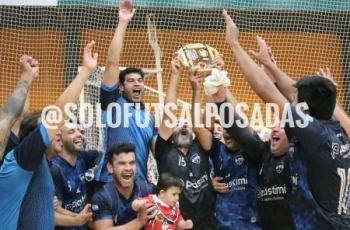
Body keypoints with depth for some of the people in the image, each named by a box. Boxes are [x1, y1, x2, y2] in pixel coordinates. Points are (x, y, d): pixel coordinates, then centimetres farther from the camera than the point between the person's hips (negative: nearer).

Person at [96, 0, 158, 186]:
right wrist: (122, 23, -5)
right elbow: (112, 62, -3)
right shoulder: (114, 103, 5)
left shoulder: (150, 118, 18)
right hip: (110, 183, -5)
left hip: (140, 183, 5)